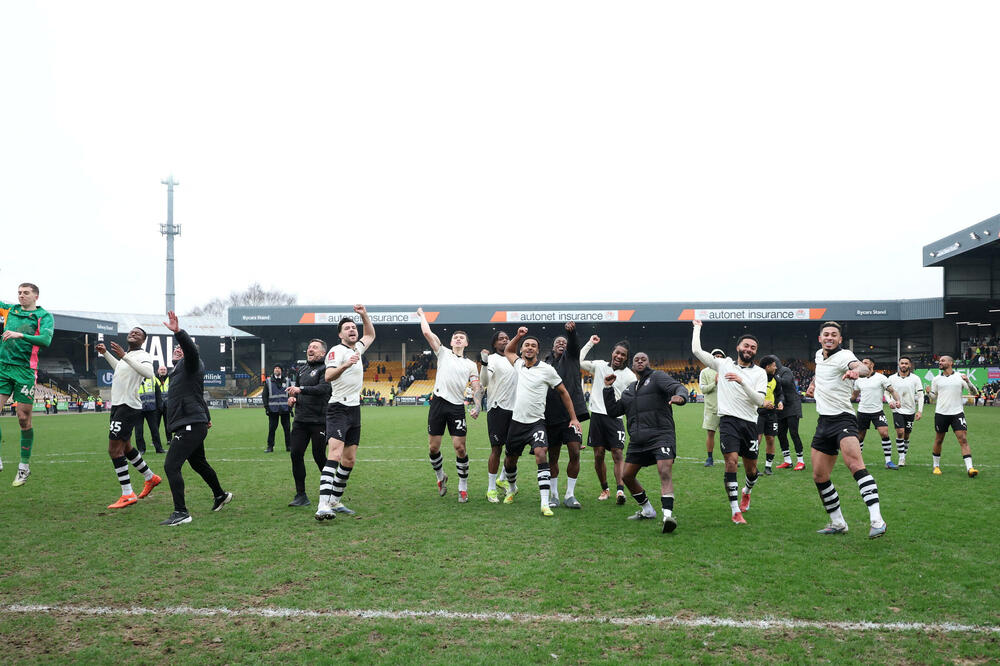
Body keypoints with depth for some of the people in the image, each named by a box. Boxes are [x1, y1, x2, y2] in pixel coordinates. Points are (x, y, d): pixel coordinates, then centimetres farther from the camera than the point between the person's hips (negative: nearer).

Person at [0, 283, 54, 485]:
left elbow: (46, 340, -13)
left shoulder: (44, 316, 2)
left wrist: (20, 335, -24)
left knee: (24, 419, 0)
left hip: (25, 371, -3)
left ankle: (24, 466, 12)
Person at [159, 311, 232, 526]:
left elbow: (192, 349, -31)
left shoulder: (191, 364, -5)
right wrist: (206, 418, 43)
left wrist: (178, 332, -45)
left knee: (171, 465, -15)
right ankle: (220, 495, 41)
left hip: (191, 425, -11)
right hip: (193, 425, 11)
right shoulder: (180, 370, 24)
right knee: (199, 463, 24)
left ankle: (181, 512, -15)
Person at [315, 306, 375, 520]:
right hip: (338, 408, -9)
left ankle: (335, 502, 21)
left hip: (354, 409, 9)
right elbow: (328, 376, -24)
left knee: (350, 460, 10)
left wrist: (364, 315, 21)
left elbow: (370, 335, 35)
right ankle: (323, 505, -32)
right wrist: (345, 365, -40)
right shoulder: (337, 351, -8)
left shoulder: (357, 348, 16)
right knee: (335, 454, -23)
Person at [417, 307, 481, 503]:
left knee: (460, 447, -5)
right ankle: (440, 476, 29)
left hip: (457, 407, 0)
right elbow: (427, 333, 5)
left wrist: (477, 406, -9)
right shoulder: (443, 353, 11)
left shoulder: (471, 365, 13)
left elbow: (477, 388, 7)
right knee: (433, 447, 3)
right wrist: (422, 315, 15)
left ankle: (463, 487, 8)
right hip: (438, 403, 0)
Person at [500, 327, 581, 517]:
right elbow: (507, 351, 30)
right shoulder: (519, 364, 7)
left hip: (536, 423, -4)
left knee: (541, 454, -25)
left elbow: (563, 392, 3)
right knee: (509, 460, 14)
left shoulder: (547, 369, -6)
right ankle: (512, 489, 45)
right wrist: (518, 335, 13)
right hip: (517, 421, 5)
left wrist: (573, 418, 0)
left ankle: (545, 503, -26)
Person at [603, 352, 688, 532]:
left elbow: (678, 387, -14)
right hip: (637, 441, 7)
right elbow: (613, 411, 23)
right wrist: (608, 388, 15)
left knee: (665, 471, -25)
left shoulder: (657, 377, 3)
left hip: (661, 435, -7)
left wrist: (680, 396, -37)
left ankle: (668, 514, -32)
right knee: (627, 476, 11)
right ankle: (647, 510, 27)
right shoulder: (629, 390, 22)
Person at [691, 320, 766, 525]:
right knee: (731, 462, -15)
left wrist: (742, 382, -18)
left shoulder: (760, 373, 7)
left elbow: (759, 401, -7)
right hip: (728, 420, -1)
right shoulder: (724, 364, 8)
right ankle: (735, 511, -9)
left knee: (751, 469, 8)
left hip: (750, 423, 2)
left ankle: (746, 492, 43)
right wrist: (697, 327, 14)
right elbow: (697, 350, 5)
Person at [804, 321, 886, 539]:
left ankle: (877, 520, -33)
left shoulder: (844, 356, -10)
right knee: (819, 476, 6)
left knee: (855, 464, -29)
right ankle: (838, 523, 20)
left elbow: (864, 368, -34)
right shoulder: (819, 355, 14)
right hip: (823, 422, 8)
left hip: (843, 419, -7)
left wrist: (856, 371, -55)